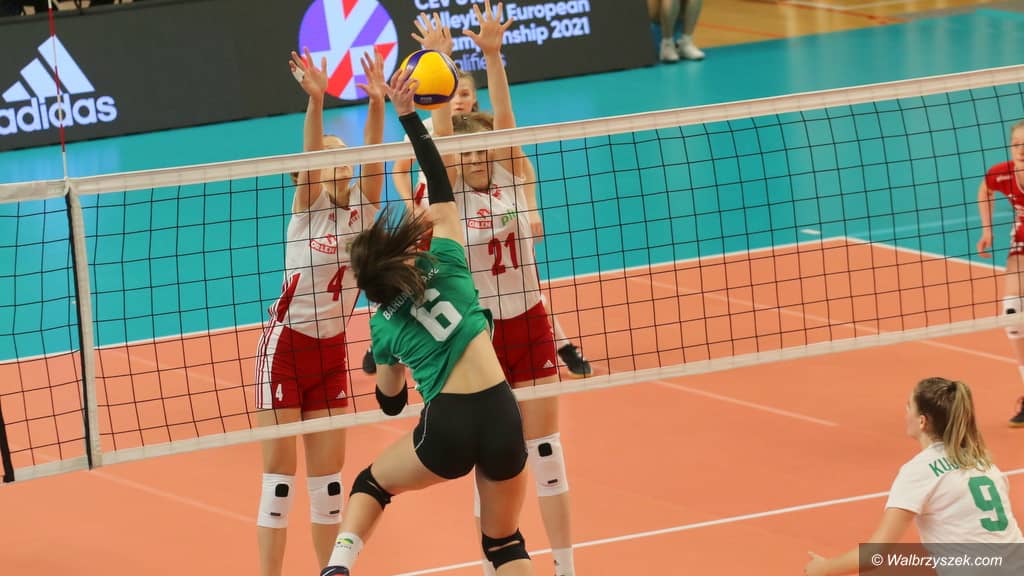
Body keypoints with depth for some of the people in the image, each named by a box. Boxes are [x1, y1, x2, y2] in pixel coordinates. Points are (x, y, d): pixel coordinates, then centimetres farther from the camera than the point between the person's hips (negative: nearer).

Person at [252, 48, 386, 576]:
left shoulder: (361, 211, 2)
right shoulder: (309, 209, -6)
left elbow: (372, 160, -15)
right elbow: (311, 155, -24)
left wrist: (377, 103, -32)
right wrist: (315, 100, -41)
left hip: (330, 354, 4)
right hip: (285, 349, -4)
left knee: (328, 474, 8)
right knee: (279, 474, -4)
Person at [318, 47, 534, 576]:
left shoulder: (383, 325, 10)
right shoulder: (444, 261, 6)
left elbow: (390, 402, 20)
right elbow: (439, 183, 12)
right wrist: (407, 114, 14)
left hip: (446, 428, -1)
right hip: (502, 416, 1)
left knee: (370, 483, 28)